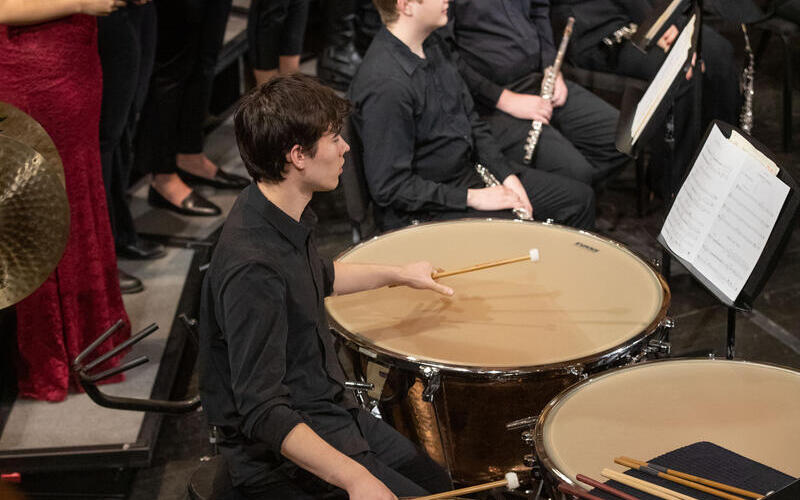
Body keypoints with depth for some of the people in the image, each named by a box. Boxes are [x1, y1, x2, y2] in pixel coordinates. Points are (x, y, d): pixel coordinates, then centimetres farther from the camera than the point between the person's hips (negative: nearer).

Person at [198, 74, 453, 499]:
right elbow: (263, 413, -31)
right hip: (282, 453, -9)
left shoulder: (283, 215, -2)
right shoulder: (252, 268, -32)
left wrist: (397, 274, 27)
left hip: (329, 410, 10)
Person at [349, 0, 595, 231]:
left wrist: (506, 174, 1)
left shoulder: (433, 44, 2)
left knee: (579, 197, 9)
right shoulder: (384, 84, -28)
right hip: (425, 207, -9)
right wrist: (471, 197, -21)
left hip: (470, 168, 9)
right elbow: (389, 187, -27)